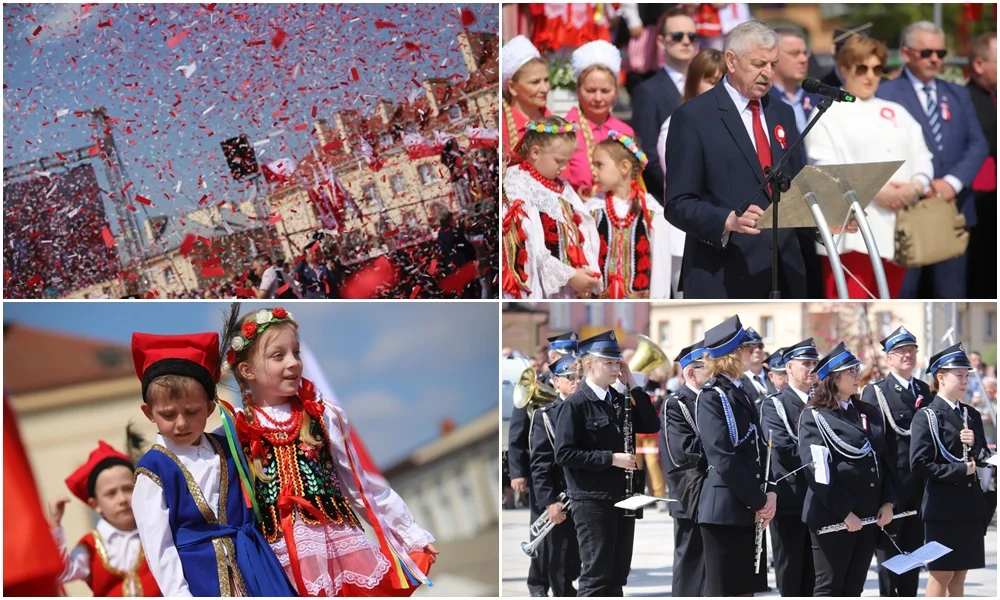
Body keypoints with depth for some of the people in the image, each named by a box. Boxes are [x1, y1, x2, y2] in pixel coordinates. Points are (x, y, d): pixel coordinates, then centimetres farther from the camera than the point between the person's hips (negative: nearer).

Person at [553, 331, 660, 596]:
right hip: (592, 501, -7)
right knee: (596, 575, -6)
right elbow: (564, 454, -15)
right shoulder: (575, 404, -10)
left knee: (617, 574, 11)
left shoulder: (619, 400, 11)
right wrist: (610, 458, -18)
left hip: (623, 497, 7)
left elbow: (651, 425, 4)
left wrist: (632, 385, 0)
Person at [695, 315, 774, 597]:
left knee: (744, 590, 11)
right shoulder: (712, 396, -12)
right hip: (725, 510, -8)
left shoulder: (740, 392, 14)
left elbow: (757, 448, 13)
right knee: (722, 592, -4)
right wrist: (760, 500, -14)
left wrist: (767, 493, -3)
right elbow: (724, 460, -19)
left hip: (747, 510, 8)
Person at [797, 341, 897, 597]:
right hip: (831, 517, -6)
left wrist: (888, 502, 2)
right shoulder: (814, 417, -6)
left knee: (853, 589, 9)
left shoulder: (869, 414, 15)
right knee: (829, 588, -2)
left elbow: (885, 461, 16)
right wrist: (844, 513, -18)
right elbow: (818, 471, -14)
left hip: (869, 515, 6)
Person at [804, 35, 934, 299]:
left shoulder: (897, 113, 22)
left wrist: (916, 186, -8)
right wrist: (873, 190, -18)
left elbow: (922, 158, 14)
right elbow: (824, 168, -9)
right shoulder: (828, 115, 4)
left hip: (896, 227, 6)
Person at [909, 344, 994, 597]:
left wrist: (975, 446, -8)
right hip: (942, 507, -6)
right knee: (941, 574, -3)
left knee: (960, 574, 9)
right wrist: (960, 470, -14)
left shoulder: (972, 416, 12)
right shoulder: (926, 417, -8)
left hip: (970, 506, 6)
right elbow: (919, 465, -16)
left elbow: (984, 460, 13)